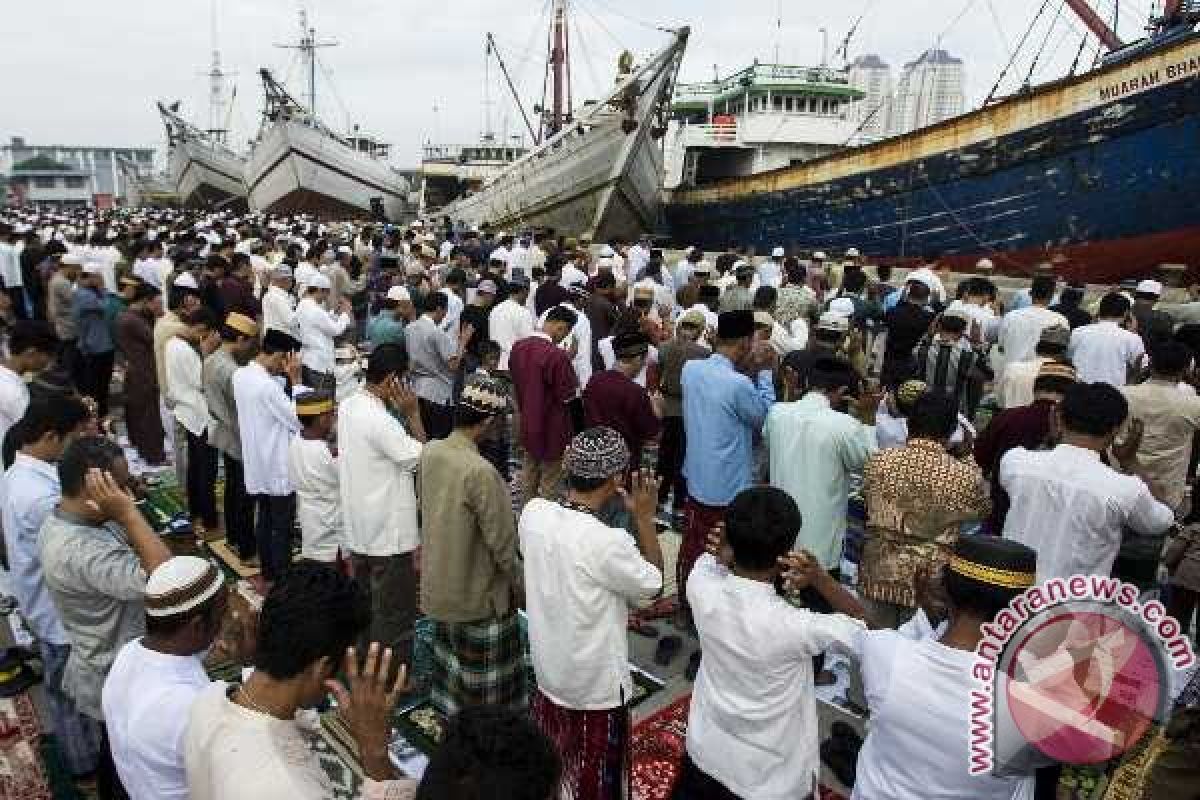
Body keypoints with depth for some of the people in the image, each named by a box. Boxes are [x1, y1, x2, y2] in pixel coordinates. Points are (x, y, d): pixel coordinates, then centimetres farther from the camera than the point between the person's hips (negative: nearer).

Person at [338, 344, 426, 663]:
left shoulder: (348, 406, 2)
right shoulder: (380, 420, -26)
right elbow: (421, 459, -20)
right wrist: (413, 414, -16)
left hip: (359, 530, 9)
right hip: (390, 534, -9)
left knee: (366, 609, 23)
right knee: (395, 618, 6)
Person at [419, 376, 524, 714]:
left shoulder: (430, 453, -6)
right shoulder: (481, 473, -29)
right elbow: (504, 546, -22)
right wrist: (521, 588, -7)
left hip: (438, 588, 8)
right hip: (478, 597, -8)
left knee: (453, 667, 26)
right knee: (487, 693, 11)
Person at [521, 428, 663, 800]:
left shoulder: (533, 512, -15)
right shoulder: (608, 543, -32)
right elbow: (652, 586, -13)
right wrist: (644, 517, -10)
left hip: (549, 672, 6)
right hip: (596, 688, -6)